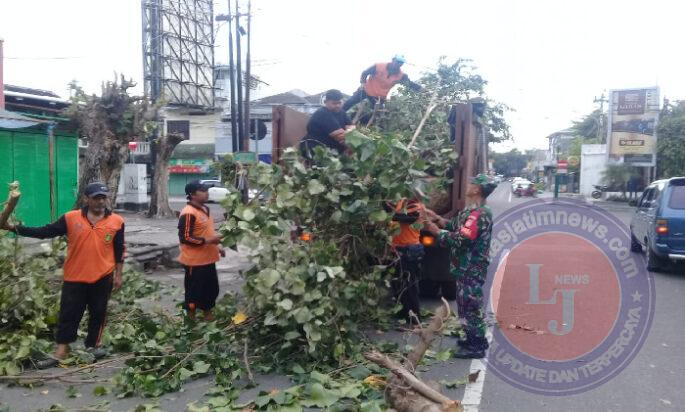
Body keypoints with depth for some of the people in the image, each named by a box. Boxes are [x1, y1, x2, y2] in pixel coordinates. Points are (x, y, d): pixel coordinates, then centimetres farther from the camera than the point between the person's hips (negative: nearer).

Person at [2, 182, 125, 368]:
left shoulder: (116, 221, -3)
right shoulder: (71, 218, -3)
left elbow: (119, 250, 3)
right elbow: (45, 232, -2)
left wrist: (118, 274, 3)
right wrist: (13, 228, -9)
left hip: (102, 278, 0)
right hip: (74, 278, 0)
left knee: (98, 313, 11)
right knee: (68, 313, 6)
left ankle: (92, 345, 29)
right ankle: (61, 351, 15)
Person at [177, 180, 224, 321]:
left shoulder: (205, 209, 11)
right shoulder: (188, 213, -20)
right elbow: (184, 238, -23)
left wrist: (216, 246, 18)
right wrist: (207, 241, -24)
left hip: (208, 259, 9)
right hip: (194, 261, -9)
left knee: (211, 288, 18)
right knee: (194, 290, 3)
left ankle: (208, 315, 34)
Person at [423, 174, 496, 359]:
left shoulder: (478, 215, -24)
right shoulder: (474, 211, 10)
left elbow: (460, 240, -28)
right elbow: (456, 226, 18)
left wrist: (436, 231, -20)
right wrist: (436, 217, 11)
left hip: (471, 269, -10)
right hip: (467, 267, 10)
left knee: (470, 306, 0)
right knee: (467, 304, 19)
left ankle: (476, 347, 11)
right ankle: (474, 339, 32)